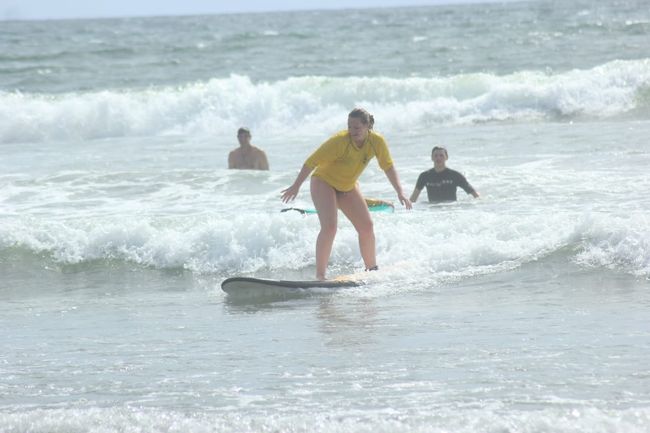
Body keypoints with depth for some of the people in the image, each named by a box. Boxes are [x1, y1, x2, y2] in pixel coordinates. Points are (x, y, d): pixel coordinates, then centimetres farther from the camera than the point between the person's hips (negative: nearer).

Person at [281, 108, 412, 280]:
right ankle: (320, 275, -21)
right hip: (324, 182, -6)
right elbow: (312, 161, -23)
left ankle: (372, 269, 25)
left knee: (367, 226, 6)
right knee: (329, 227, -22)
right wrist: (296, 186, -18)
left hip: (348, 187, 6)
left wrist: (400, 192, -6)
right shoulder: (339, 141, -32)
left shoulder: (377, 142, -17)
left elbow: (388, 167, -1)